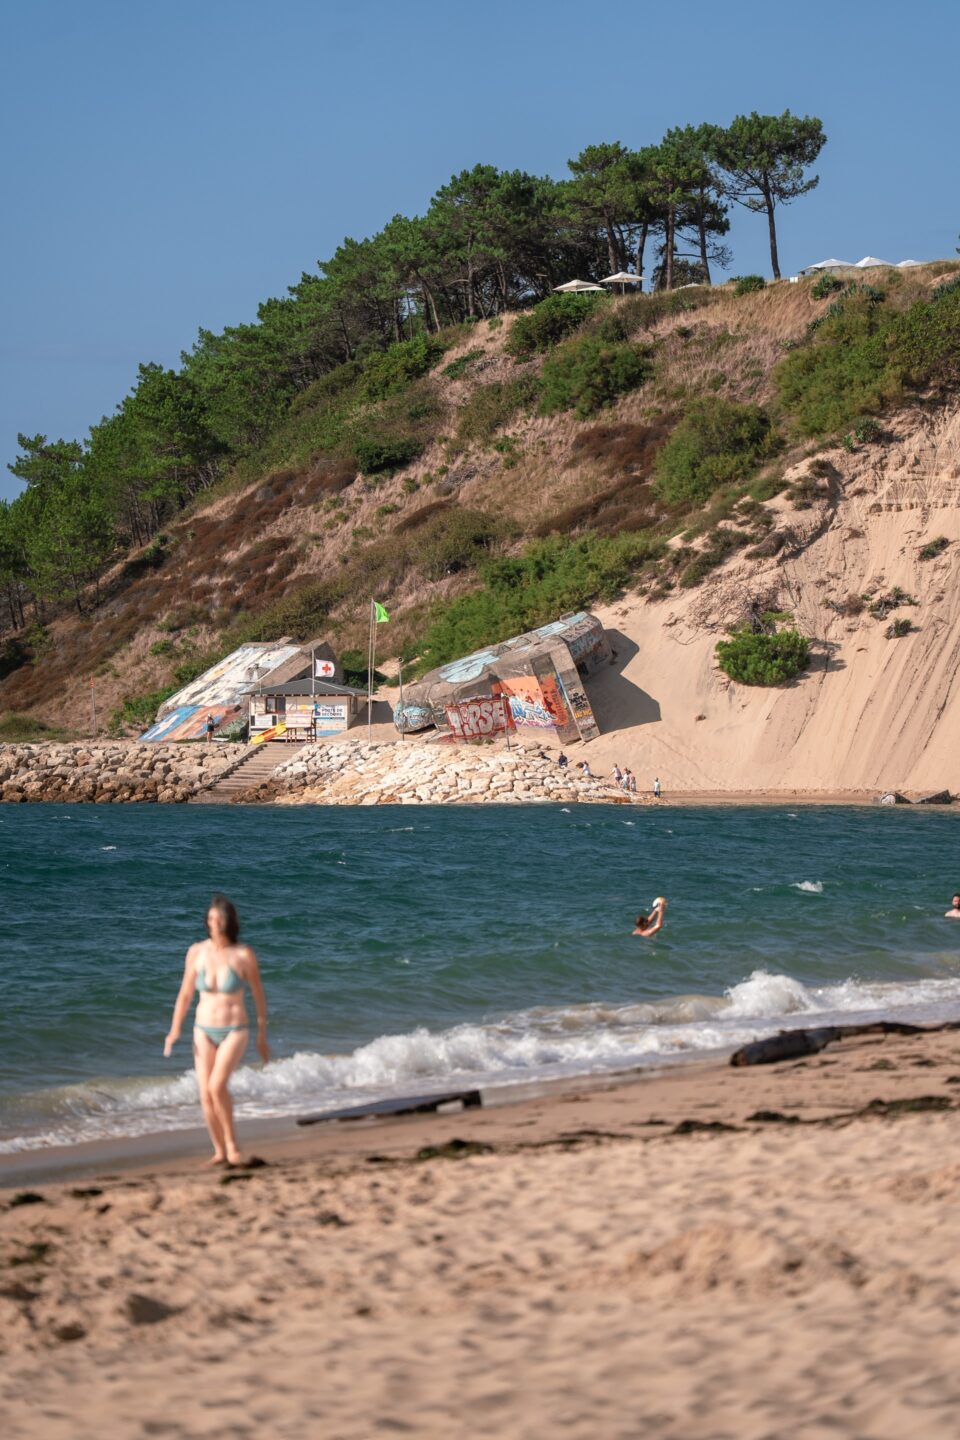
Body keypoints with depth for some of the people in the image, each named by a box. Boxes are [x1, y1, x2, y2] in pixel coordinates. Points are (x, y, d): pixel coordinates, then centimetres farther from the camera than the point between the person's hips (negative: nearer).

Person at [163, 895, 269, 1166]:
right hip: (204, 1032, 3)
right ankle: (220, 1152, 15)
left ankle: (231, 1141, -3)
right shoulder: (196, 952, -4)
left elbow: (259, 995, -2)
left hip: (234, 1032, -3)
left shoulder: (244, 955, -13)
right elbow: (185, 994, 4)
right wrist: (174, 1030, -7)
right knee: (205, 1095, -2)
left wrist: (262, 1036, 2)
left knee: (217, 1086, -23)